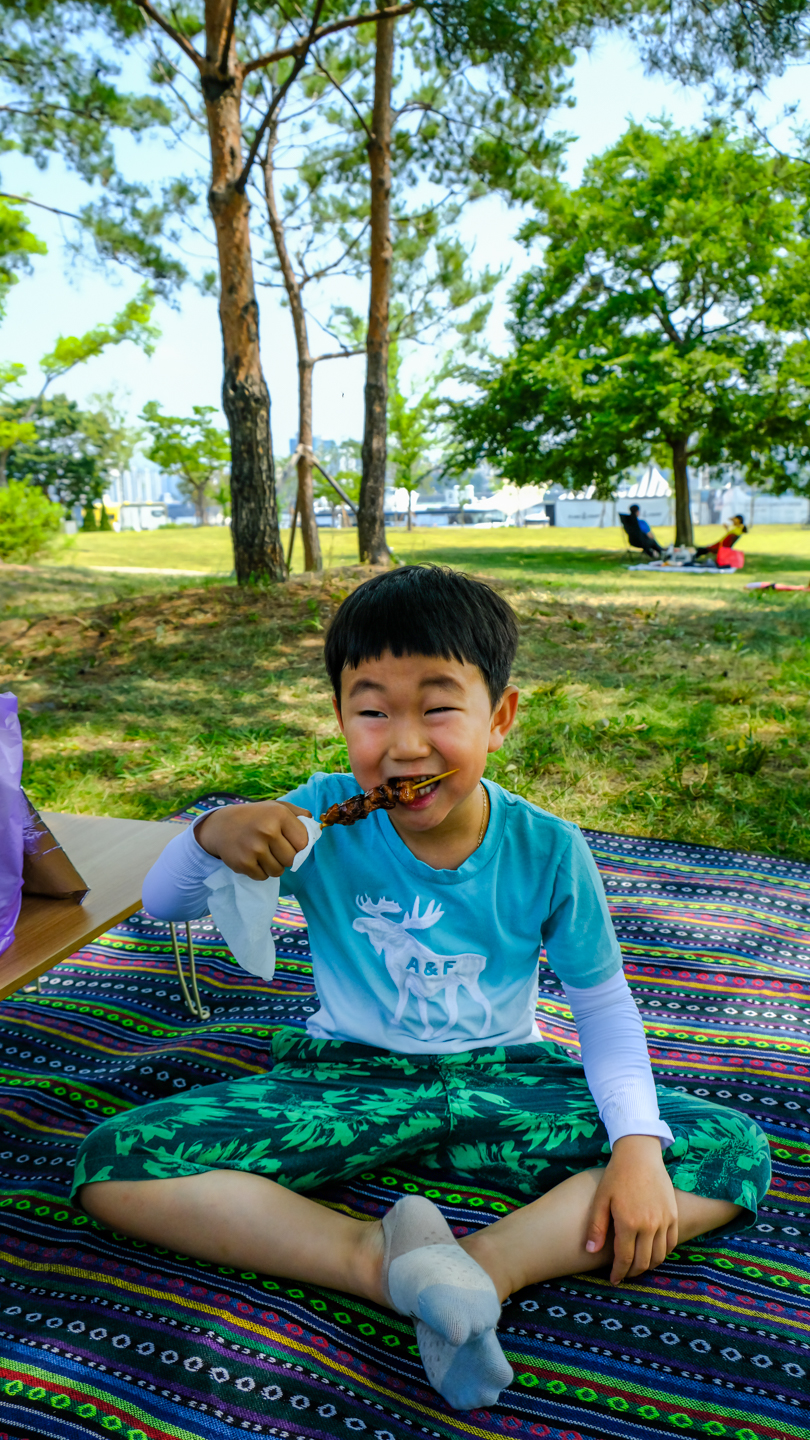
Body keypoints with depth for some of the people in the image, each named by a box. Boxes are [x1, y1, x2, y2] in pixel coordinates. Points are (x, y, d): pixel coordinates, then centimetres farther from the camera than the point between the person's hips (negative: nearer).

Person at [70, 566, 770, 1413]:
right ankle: (380, 1261, -24)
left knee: (734, 1153, -18)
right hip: (346, 1076, 0)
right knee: (111, 1166, -21)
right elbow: (162, 905, -3)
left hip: (502, 1081, 1)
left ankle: (483, 1267, -26)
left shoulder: (548, 852, -11)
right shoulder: (326, 818, -11)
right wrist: (212, 836, -26)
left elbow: (603, 1004, 0)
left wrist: (638, 1144, -17)